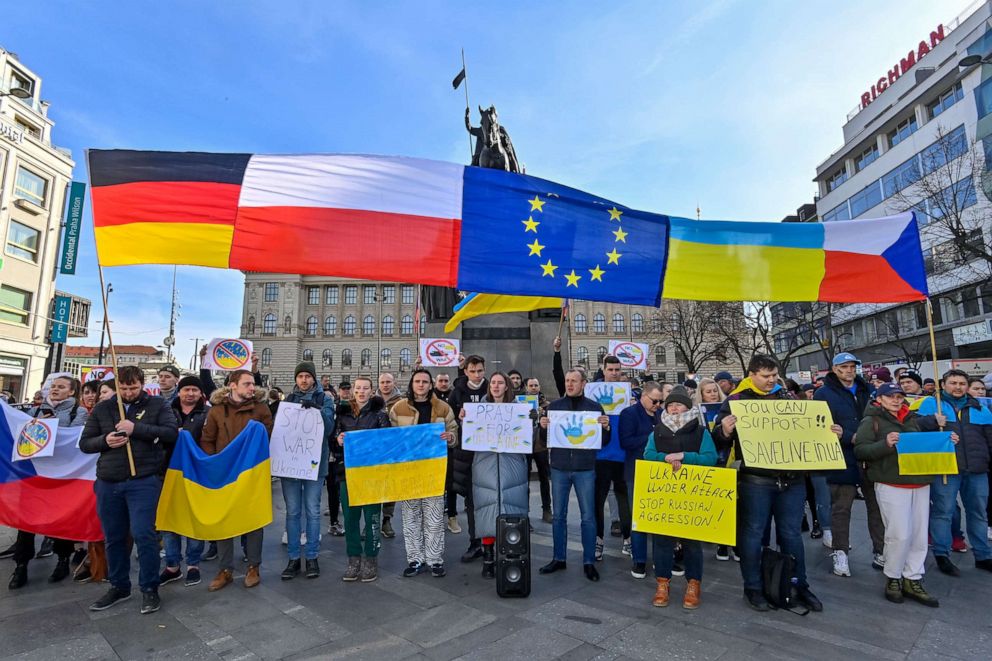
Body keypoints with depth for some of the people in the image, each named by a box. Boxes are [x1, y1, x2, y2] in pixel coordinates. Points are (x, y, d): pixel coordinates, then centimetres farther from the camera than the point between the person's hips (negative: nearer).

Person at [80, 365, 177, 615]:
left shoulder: (157, 405, -1)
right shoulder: (102, 409, 9)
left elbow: (172, 433, -11)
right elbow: (84, 443, 12)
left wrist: (136, 428, -20)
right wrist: (105, 440, -10)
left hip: (143, 481, -4)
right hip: (108, 482, 4)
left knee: (143, 534, -6)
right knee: (113, 537, 14)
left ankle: (149, 588, 10)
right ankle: (119, 587, 31)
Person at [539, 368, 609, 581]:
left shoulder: (594, 407, 1)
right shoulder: (554, 406, 3)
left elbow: (604, 441, 2)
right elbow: (545, 439, 5)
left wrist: (606, 427, -17)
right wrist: (543, 427, -15)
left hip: (585, 469, -1)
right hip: (559, 468, 1)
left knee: (588, 516, 5)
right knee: (559, 515, 9)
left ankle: (589, 562, 17)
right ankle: (559, 558, 23)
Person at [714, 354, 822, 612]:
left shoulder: (786, 397, 10)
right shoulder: (736, 400, -5)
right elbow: (718, 438, -8)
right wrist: (724, 432, -30)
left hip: (792, 478, 4)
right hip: (756, 479, -4)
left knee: (791, 533, 16)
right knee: (752, 532, 5)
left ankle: (800, 585, 32)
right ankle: (752, 587, 20)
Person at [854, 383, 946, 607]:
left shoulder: (912, 420, 20)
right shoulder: (871, 421, -1)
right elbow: (860, 451, -11)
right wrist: (885, 444, -24)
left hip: (920, 483, 6)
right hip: (891, 485, -6)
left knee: (920, 535, 8)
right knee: (899, 534, -8)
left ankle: (912, 581, 20)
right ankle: (892, 578, 10)